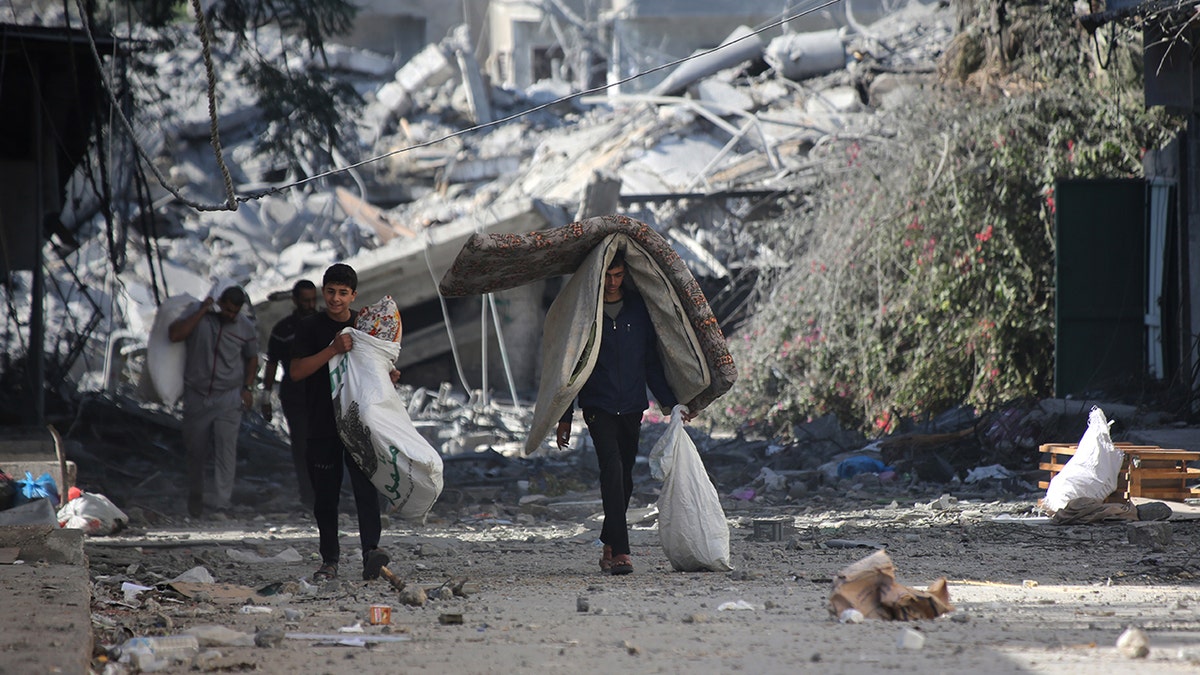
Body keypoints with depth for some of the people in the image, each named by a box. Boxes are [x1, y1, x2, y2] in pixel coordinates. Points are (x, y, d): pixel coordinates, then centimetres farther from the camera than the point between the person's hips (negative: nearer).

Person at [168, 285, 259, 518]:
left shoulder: (246, 328, 1)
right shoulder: (197, 314, -4)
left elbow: (252, 358, 14)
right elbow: (174, 334, -17)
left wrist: (248, 388, 3)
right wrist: (201, 312, -17)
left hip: (228, 397, -1)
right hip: (196, 395, 1)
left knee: (226, 449, -13)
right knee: (196, 449, 10)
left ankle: (224, 503, -15)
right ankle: (195, 496, 31)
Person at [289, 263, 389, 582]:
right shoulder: (310, 327, 3)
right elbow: (296, 371, -9)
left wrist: (388, 376, -4)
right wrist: (333, 350, -19)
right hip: (322, 424, 0)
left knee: (365, 484, -15)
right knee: (325, 494, 4)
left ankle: (371, 549, -25)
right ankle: (329, 560, 12)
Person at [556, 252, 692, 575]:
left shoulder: (638, 308, 7)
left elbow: (651, 360, 14)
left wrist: (669, 402, 6)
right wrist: (564, 417, 2)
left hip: (632, 406, 4)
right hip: (598, 405, -4)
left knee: (625, 477, 8)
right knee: (612, 468, -19)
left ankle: (609, 547, 24)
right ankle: (620, 552, -26)